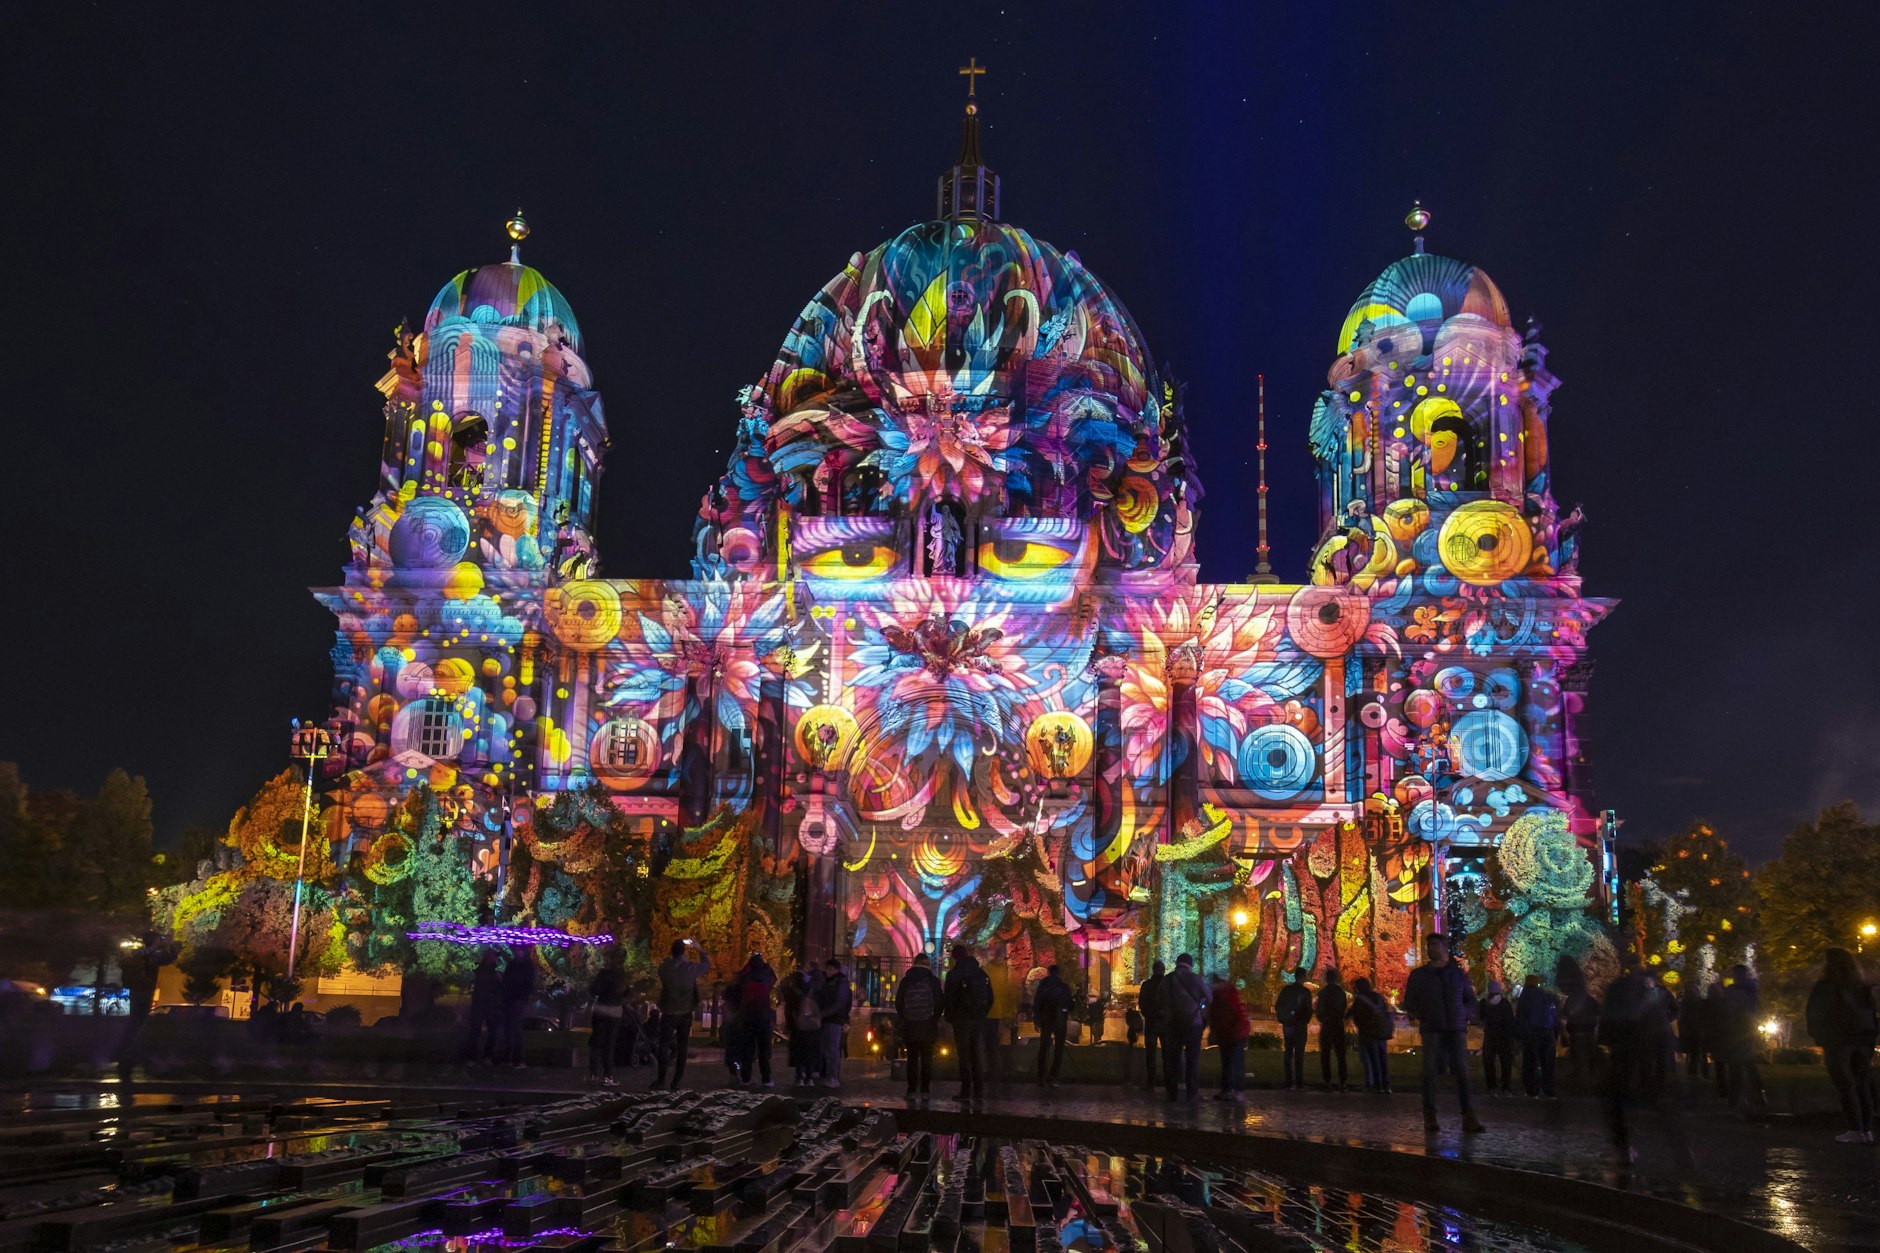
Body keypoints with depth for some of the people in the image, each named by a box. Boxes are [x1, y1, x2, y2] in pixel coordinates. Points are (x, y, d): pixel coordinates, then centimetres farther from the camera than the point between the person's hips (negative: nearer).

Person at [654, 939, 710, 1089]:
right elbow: (707, 964, 10)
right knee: (682, 1049, 5)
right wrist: (699, 950, 20)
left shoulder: (664, 967, -8)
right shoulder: (690, 967, -8)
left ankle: (661, 1078, 4)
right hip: (685, 1014, 0)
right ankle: (676, 1082, 3)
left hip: (668, 1013, 0)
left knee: (664, 1046, 8)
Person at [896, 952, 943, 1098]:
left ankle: (912, 1089, 3)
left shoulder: (905, 981, 0)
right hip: (927, 1026, -1)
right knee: (926, 1058, 5)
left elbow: (898, 1003, 3)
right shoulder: (933, 981, -4)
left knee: (912, 1058, 7)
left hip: (909, 1026, 1)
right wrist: (935, 1019, 10)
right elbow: (939, 1003, -3)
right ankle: (924, 1089, 1)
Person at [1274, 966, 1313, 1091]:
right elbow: (1309, 1010, -13)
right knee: (1299, 1054, 0)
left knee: (1287, 1053, 10)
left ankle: (1288, 1081, 8)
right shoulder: (1305, 992, -11)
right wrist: (1306, 1021, 6)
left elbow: (1277, 1007, 5)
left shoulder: (1285, 990, 2)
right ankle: (1299, 1082, -2)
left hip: (1287, 1026, 4)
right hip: (1299, 1026, -4)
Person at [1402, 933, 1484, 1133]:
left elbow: (1470, 1000, 18)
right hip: (1432, 1030, -1)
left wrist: (1465, 1016, 0)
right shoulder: (1418, 975, 10)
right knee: (1429, 1072, -6)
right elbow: (1409, 1003, 13)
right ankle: (1430, 1116, -2)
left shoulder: (1459, 974, 13)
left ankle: (1469, 1117, -6)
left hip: (1456, 1029, 1)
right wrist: (1421, 1016, -3)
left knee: (1462, 1072, -6)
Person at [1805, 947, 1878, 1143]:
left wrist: (1816, 1036, 12)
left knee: (1845, 1085, -4)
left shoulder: (1823, 987, -4)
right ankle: (1867, 1130, 7)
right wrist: (1870, 1042, 12)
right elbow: (1872, 1014, 11)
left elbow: (1813, 1015, -3)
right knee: (1863, 1086, 9)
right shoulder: (1863, 987, 11)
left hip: (1837, 1041, -5)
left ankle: (1855, 1130, -10)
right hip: (1863, 1040, 5)